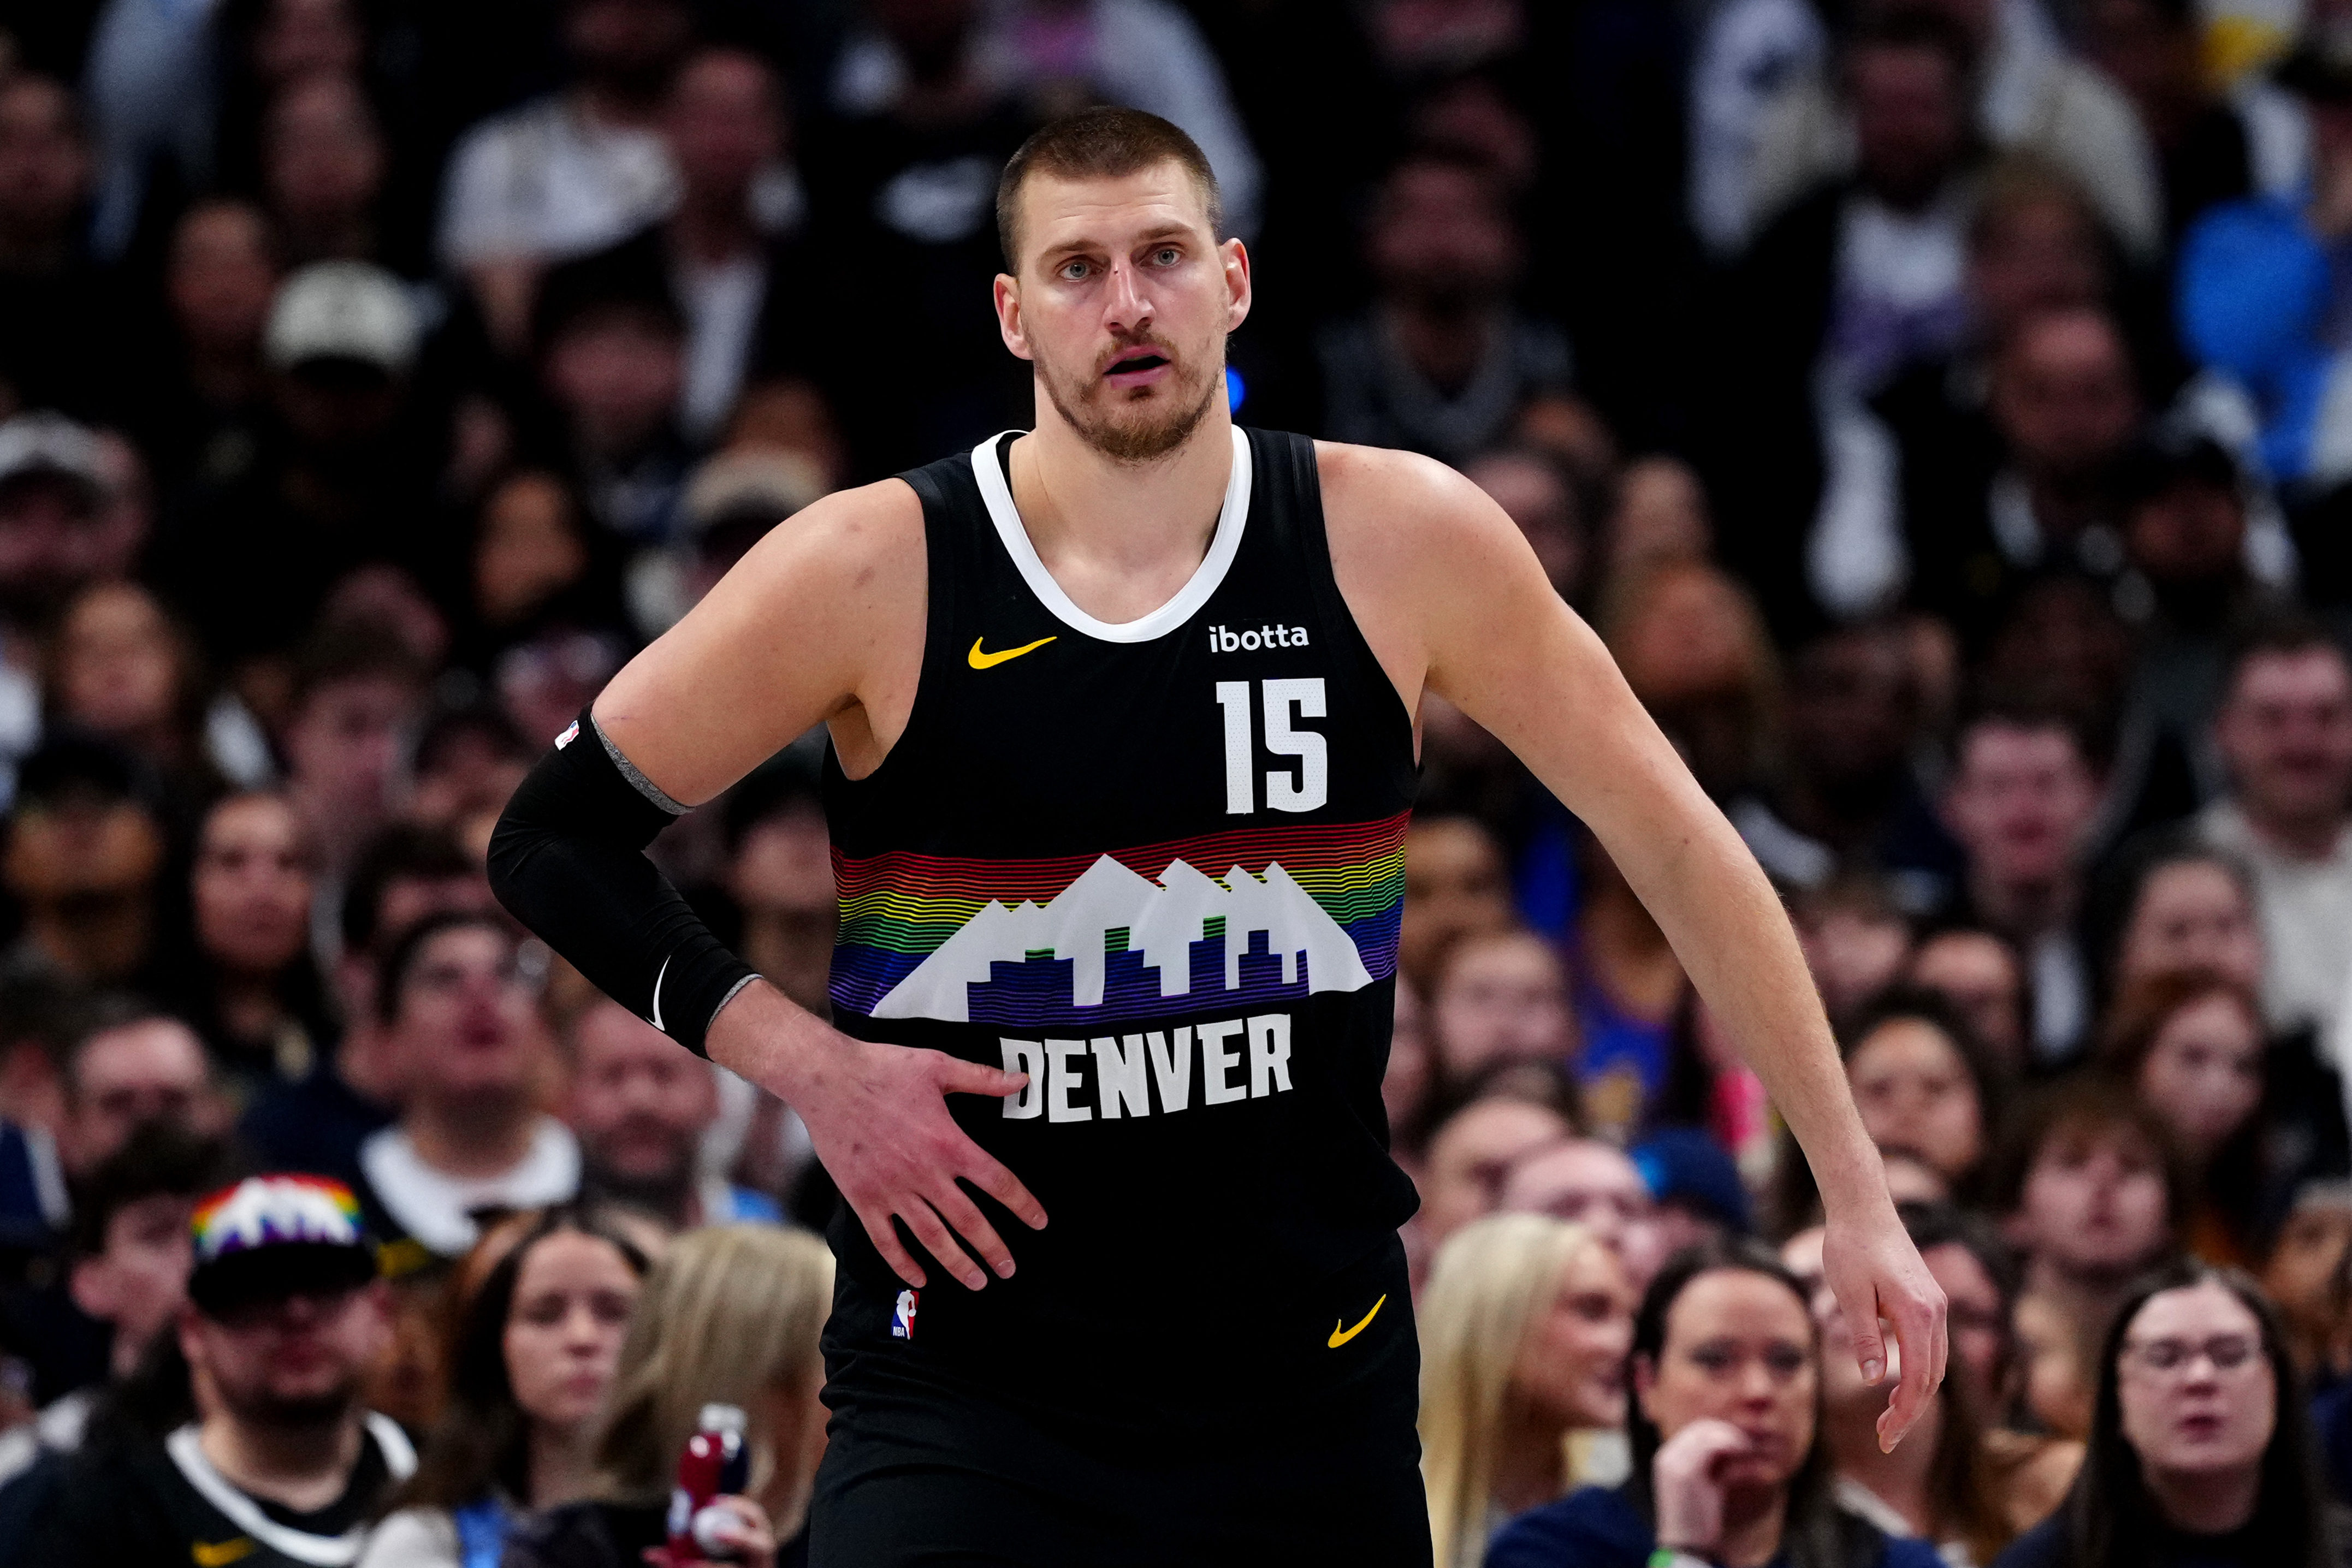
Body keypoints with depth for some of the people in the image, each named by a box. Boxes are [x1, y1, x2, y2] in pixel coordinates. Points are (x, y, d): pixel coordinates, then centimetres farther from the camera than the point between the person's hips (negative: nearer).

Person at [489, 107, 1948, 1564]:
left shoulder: (1400, 542, -3)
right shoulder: (876, 570, -8)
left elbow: (1668, 833, 6)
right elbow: (553, 835, 1)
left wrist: (1857, 1189, 5)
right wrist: (806, 1062, -11)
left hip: (1314, 1388, 2)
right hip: (967, 1378, -2)